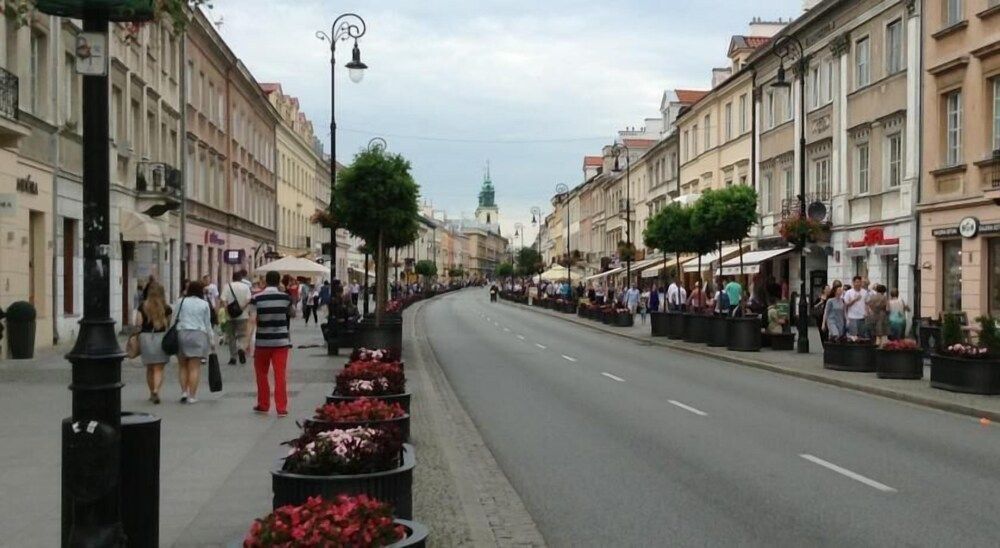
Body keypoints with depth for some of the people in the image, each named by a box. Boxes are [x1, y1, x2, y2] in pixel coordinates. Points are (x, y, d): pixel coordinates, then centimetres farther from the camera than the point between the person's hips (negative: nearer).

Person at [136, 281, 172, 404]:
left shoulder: (143, 306, 0)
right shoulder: (166, 308, -2)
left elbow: (139, 324, -1)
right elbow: (168, 325, 1)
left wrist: (137, 340, 7)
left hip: (145, 337, 2)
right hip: (161, 337, -1)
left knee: (149, 368, 16)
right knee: (159, 368, 0)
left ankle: (152, 393, 23)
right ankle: (156, 390, -20)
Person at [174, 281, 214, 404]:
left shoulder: (180, 302, 6)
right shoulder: (204, 304, 5)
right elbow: (207, 324, 6)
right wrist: (211, 340, 13)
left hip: (181, 334, 1)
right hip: (198, 335, -1)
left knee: (183, 367, 13)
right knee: (195, 367, -1)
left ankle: (184, 392, 4)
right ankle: (192, 396, -3)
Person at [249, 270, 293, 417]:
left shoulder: (256, 298, -6)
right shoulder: (286, 298, -2)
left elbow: (252, 320, -13)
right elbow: (291, 315, 15)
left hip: (262, 341, 0)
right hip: (281, 341, 0)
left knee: (261, 373, 16)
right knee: (280, 375, -1)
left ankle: (263, 405, 23)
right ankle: (281, 408, -4)